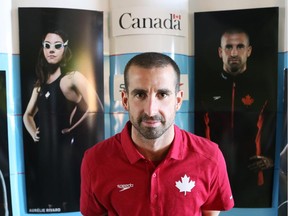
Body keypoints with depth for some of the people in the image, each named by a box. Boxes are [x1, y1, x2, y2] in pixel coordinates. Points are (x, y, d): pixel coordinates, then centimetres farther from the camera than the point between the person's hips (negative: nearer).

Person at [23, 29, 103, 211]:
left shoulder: (72, 77, -8)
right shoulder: (41, 83, 12)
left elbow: (95, 108, -21)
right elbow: (28, 115, 24)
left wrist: (72, 128, -12)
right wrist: (33, 132, 8)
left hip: (63, 150, -6)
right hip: (43, 150, 7)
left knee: (65, 200, 4)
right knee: (45, 199, 17)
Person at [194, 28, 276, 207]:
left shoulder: (264, 88, 1)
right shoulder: (207, 90, 3)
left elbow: (279, 128, 6)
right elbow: (197, 132, 9)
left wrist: (271, 158, -5)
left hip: (254, 180, 0)